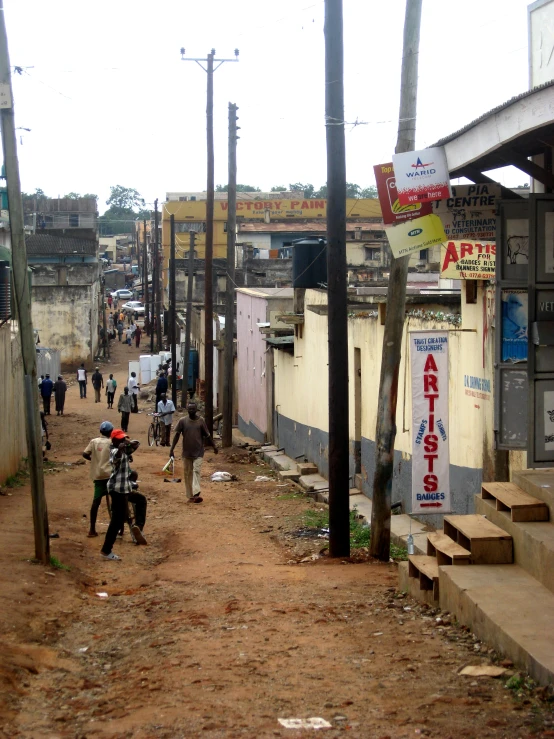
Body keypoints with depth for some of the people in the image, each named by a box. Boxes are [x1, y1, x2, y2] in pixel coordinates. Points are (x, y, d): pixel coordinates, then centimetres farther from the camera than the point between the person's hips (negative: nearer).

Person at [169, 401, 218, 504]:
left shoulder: (200, 420, -1)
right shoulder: (183, 421, -1)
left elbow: (207, 435, 7)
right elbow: (177, 435, 1)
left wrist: (214, 446, 8)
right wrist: (172, 449, -5)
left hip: (198, 452, -2)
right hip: (186, 452, 2)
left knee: (196, 470, -15)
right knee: (187, 474, 6)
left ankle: (196, 494, -24)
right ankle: (190, 496, 15)